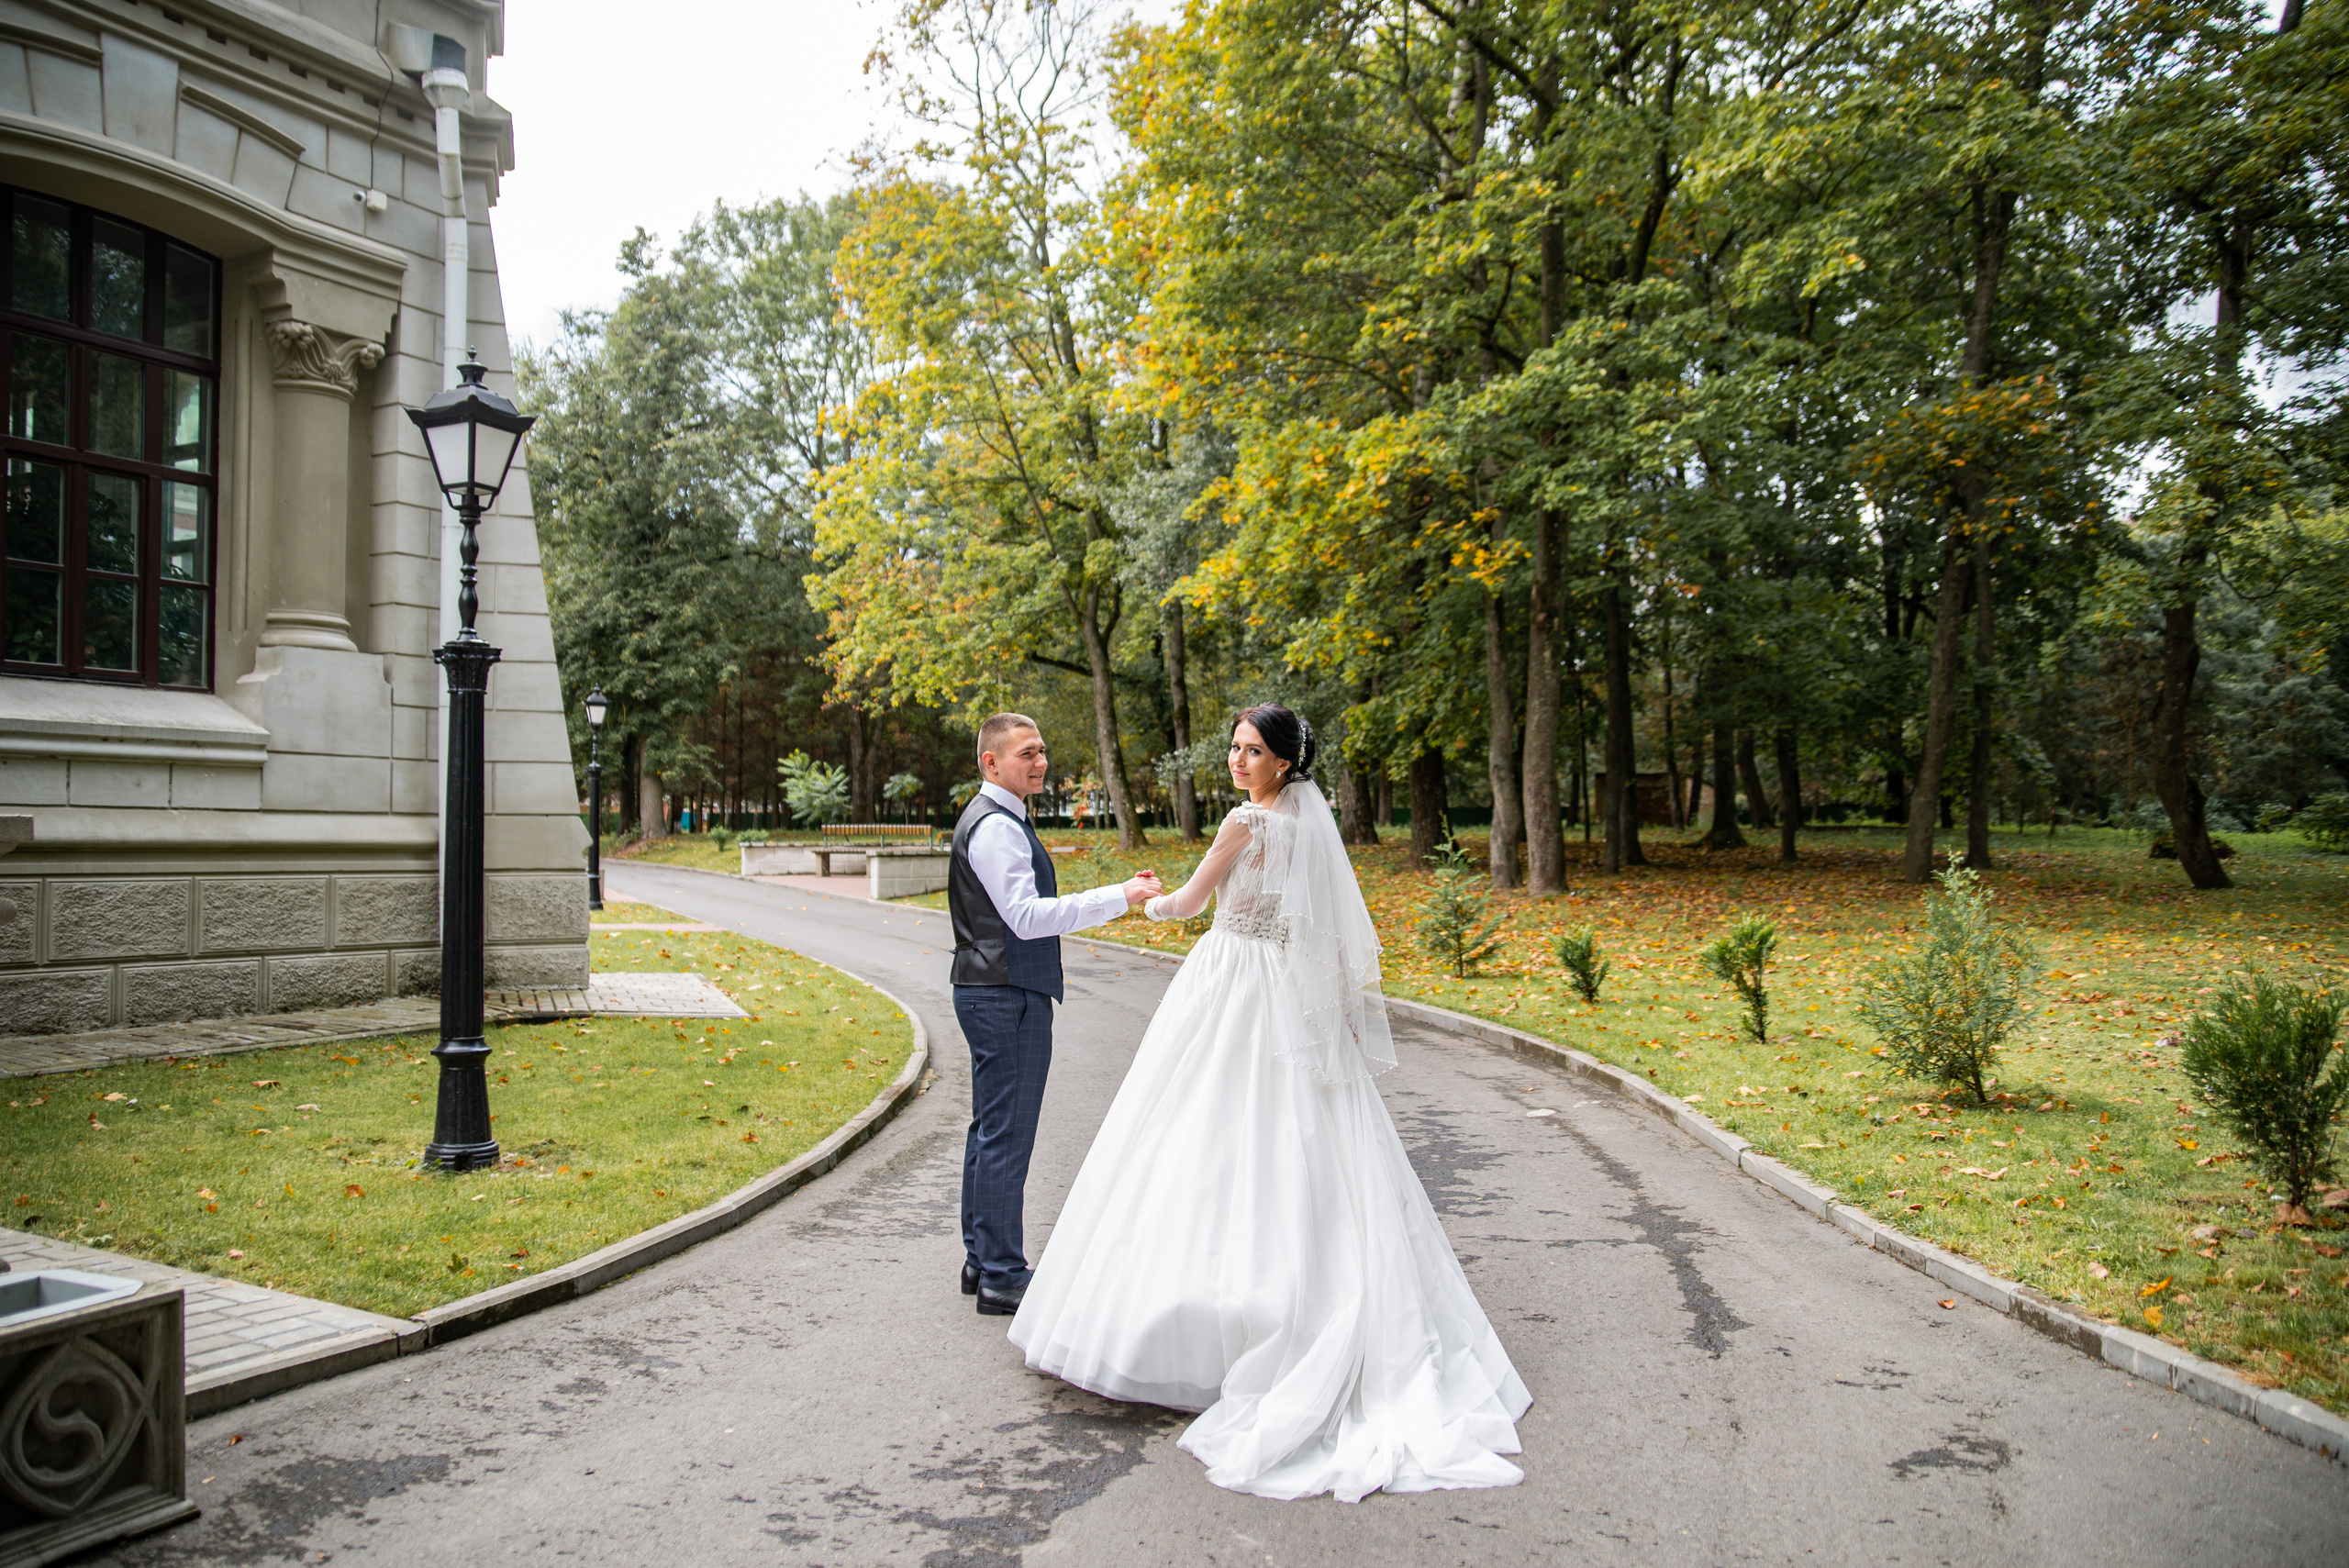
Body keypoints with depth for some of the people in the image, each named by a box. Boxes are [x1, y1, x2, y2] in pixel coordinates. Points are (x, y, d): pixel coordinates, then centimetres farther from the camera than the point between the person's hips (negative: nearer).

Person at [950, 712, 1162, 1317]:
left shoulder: (997, 819, 17)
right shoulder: (996, 826, -17)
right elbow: (1027, 916, -25)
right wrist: (1120, 897, -26)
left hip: (991, 991, 11)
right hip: (1008, 998, -11)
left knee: (990, 1130, 16)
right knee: (1007, 1136, -4)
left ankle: (981, 1260, 27)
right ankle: (1002, 1278, 4)